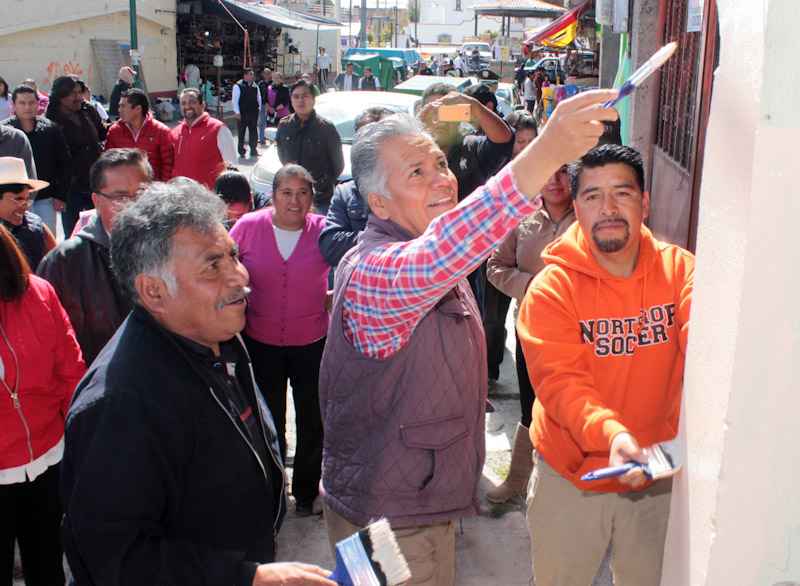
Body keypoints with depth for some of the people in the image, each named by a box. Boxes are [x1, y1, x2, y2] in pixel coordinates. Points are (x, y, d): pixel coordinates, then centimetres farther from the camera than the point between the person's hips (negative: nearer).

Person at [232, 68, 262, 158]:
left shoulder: (255, 86, 6)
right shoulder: (238, 86, -8)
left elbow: (259, 99, 17)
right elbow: (235, 100, -9)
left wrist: (259, 109, 10)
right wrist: (237, 112, -13)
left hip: (253, 113, 4)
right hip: (242, 114, -4)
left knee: (253, 133, 8)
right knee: (241, 133, 6)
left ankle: (253, 150, 18)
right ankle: (241, 151, 15)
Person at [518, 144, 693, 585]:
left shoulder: (678, 268, -8)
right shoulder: (552, 288, -16)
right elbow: (560, 382, -24)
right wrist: (610, 434, -42)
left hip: (657, 475, 2)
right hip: (572, 473, -2)